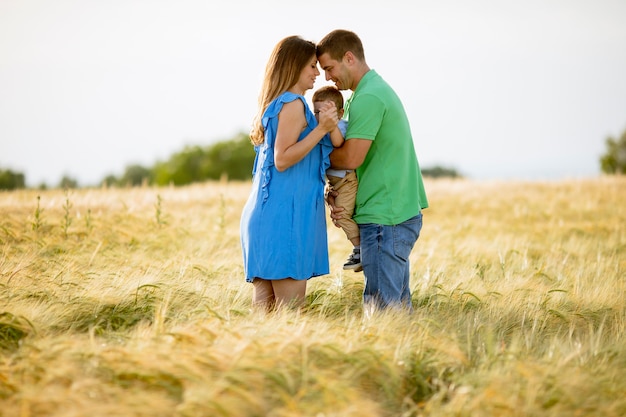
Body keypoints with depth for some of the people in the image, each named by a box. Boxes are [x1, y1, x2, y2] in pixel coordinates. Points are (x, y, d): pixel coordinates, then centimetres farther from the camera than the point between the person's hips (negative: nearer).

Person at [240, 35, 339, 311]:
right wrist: (321, 129, -17)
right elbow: (282, 159, -17)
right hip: (286, 213, -10)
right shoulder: (292, 104, -10)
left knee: (265, 304, 6)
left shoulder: (276, 104, 18)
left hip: (268, 211, 10)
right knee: (290, 306, -9)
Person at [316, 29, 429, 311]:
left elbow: (351, 158, -19)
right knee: (399, 304, 13)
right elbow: (353, 157, 17)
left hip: (384, 219, -11)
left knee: (381, 307, -8)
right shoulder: (378, 88, 18)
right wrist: (333, 193, 1)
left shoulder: (368, 97, -15)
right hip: (401, 213, 11)